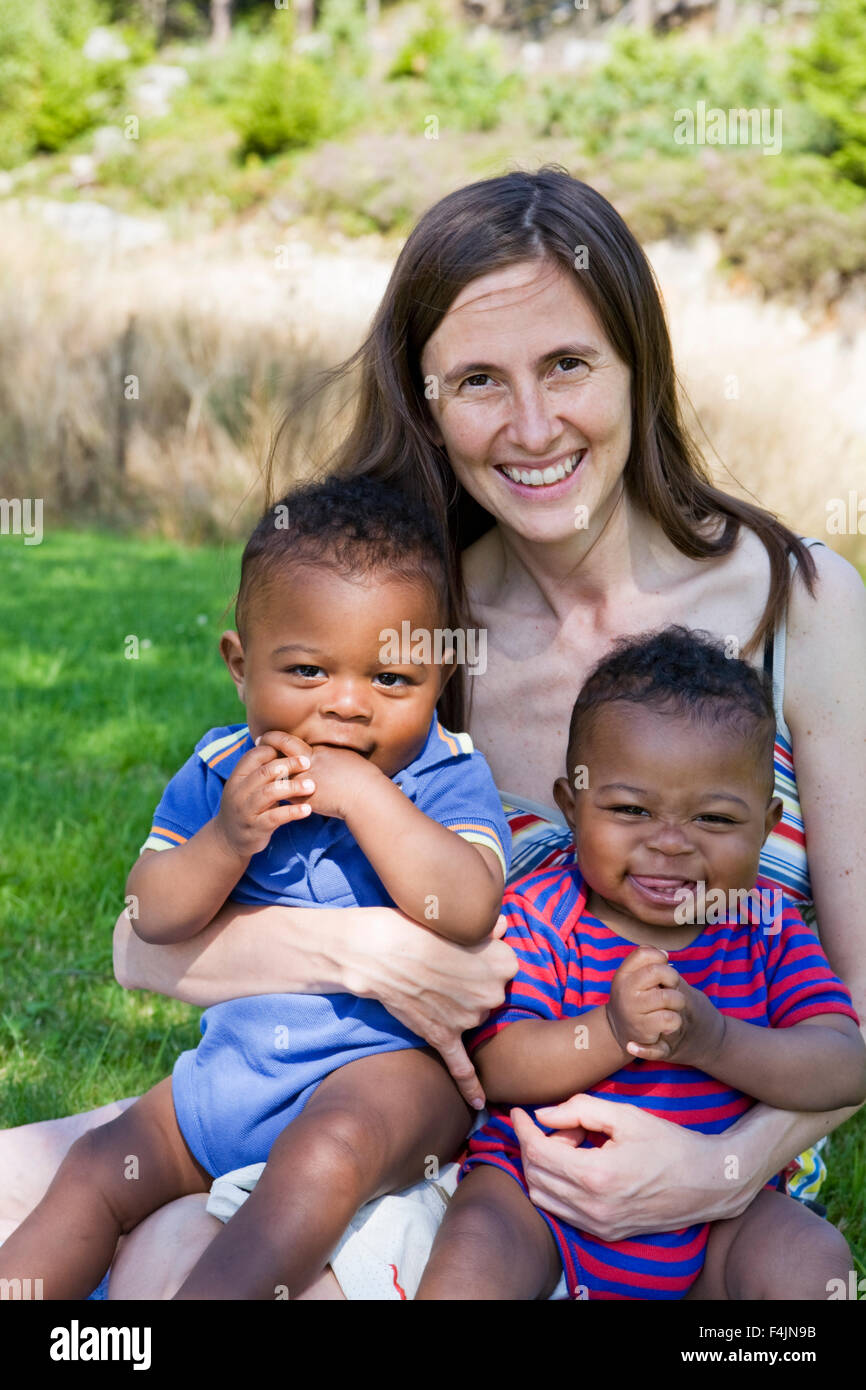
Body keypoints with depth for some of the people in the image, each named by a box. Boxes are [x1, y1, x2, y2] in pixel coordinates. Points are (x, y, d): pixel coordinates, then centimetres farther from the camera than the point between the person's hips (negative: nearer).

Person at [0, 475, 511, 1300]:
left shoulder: (447, 779, -10)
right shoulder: (217, 775, 2)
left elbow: (466, 912, -27)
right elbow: (152, 918, -3)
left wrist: (364, 795, -28)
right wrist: (229, 838, -21)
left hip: (392, 1055, -5)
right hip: (236, 1059, 6)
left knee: (323, 1154, -34)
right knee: (98, 1170, 2)